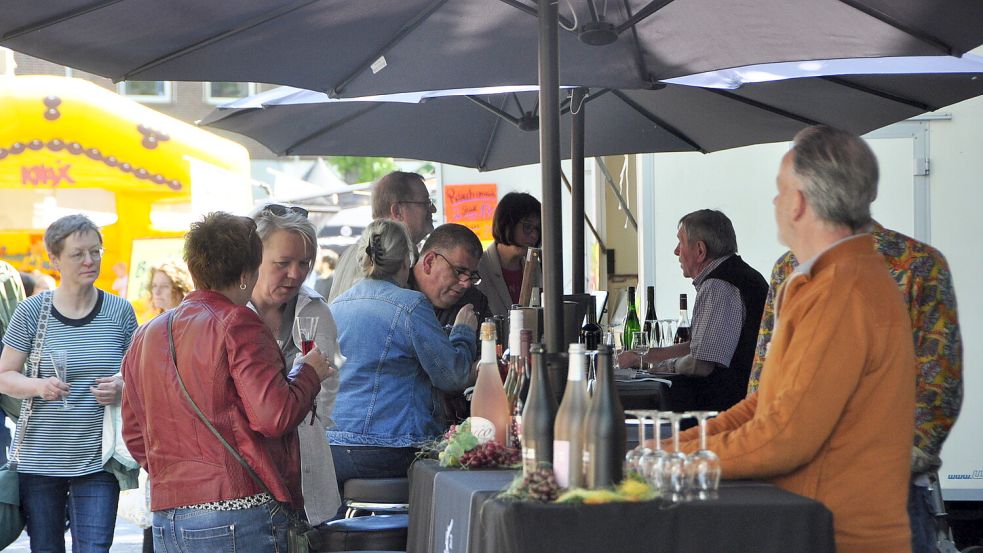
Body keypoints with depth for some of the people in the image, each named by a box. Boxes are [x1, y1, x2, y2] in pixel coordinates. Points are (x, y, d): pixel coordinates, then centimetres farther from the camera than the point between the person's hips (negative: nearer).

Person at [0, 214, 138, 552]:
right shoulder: (31, 312, -2)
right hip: (38, 459, 0)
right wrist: (40, 387, -18)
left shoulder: (119, 311, 3)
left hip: (98, 459, 0)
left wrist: (122, 387, -11)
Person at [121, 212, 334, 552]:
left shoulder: (145, 336, 14)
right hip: (238, 515, -7)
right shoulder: (237, 325, -9)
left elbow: (134, 434, 17)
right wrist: (309, 373, 1)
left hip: (165, 520, 7)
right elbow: (275, 416, -16)